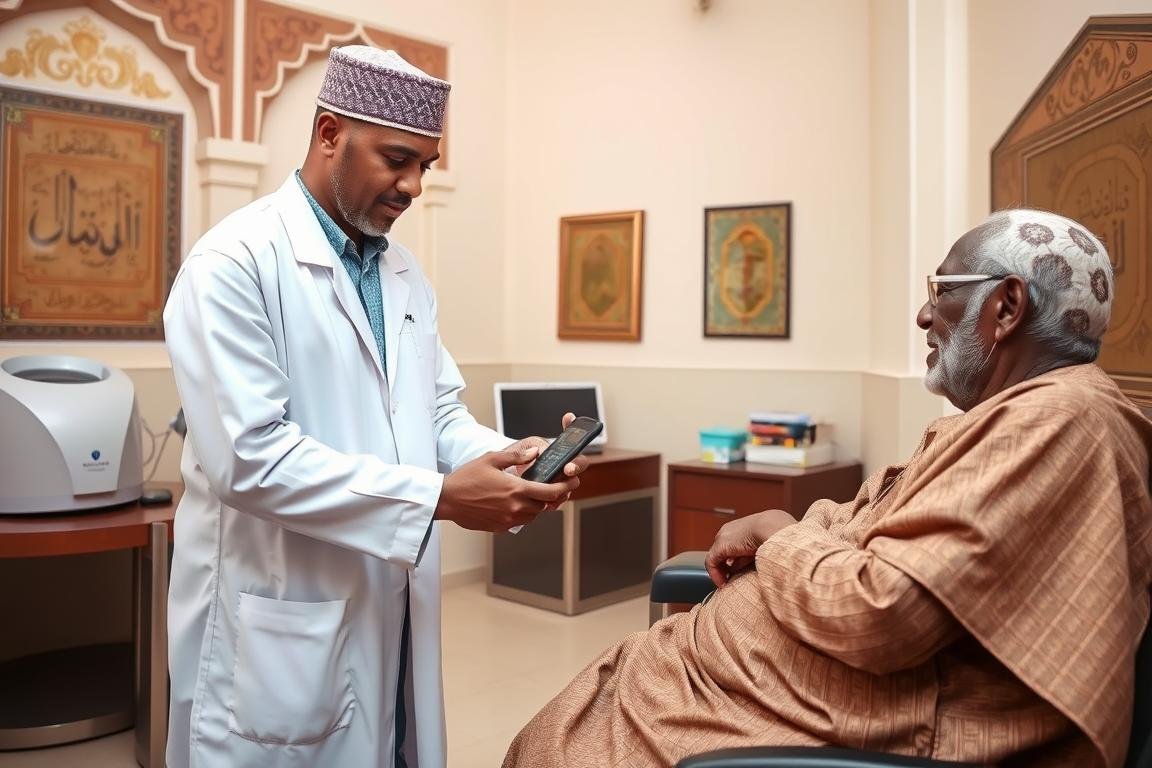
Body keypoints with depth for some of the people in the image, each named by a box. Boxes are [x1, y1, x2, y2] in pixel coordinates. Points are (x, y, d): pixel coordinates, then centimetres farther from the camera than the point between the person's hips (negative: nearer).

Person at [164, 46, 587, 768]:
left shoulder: (405, 273, 10)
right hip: (283, 624, -7)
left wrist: (505, 456, -10)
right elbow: (249, 456, -23)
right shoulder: (236, 262, -14)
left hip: (394, 611, 7)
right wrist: (438, 497, -24)